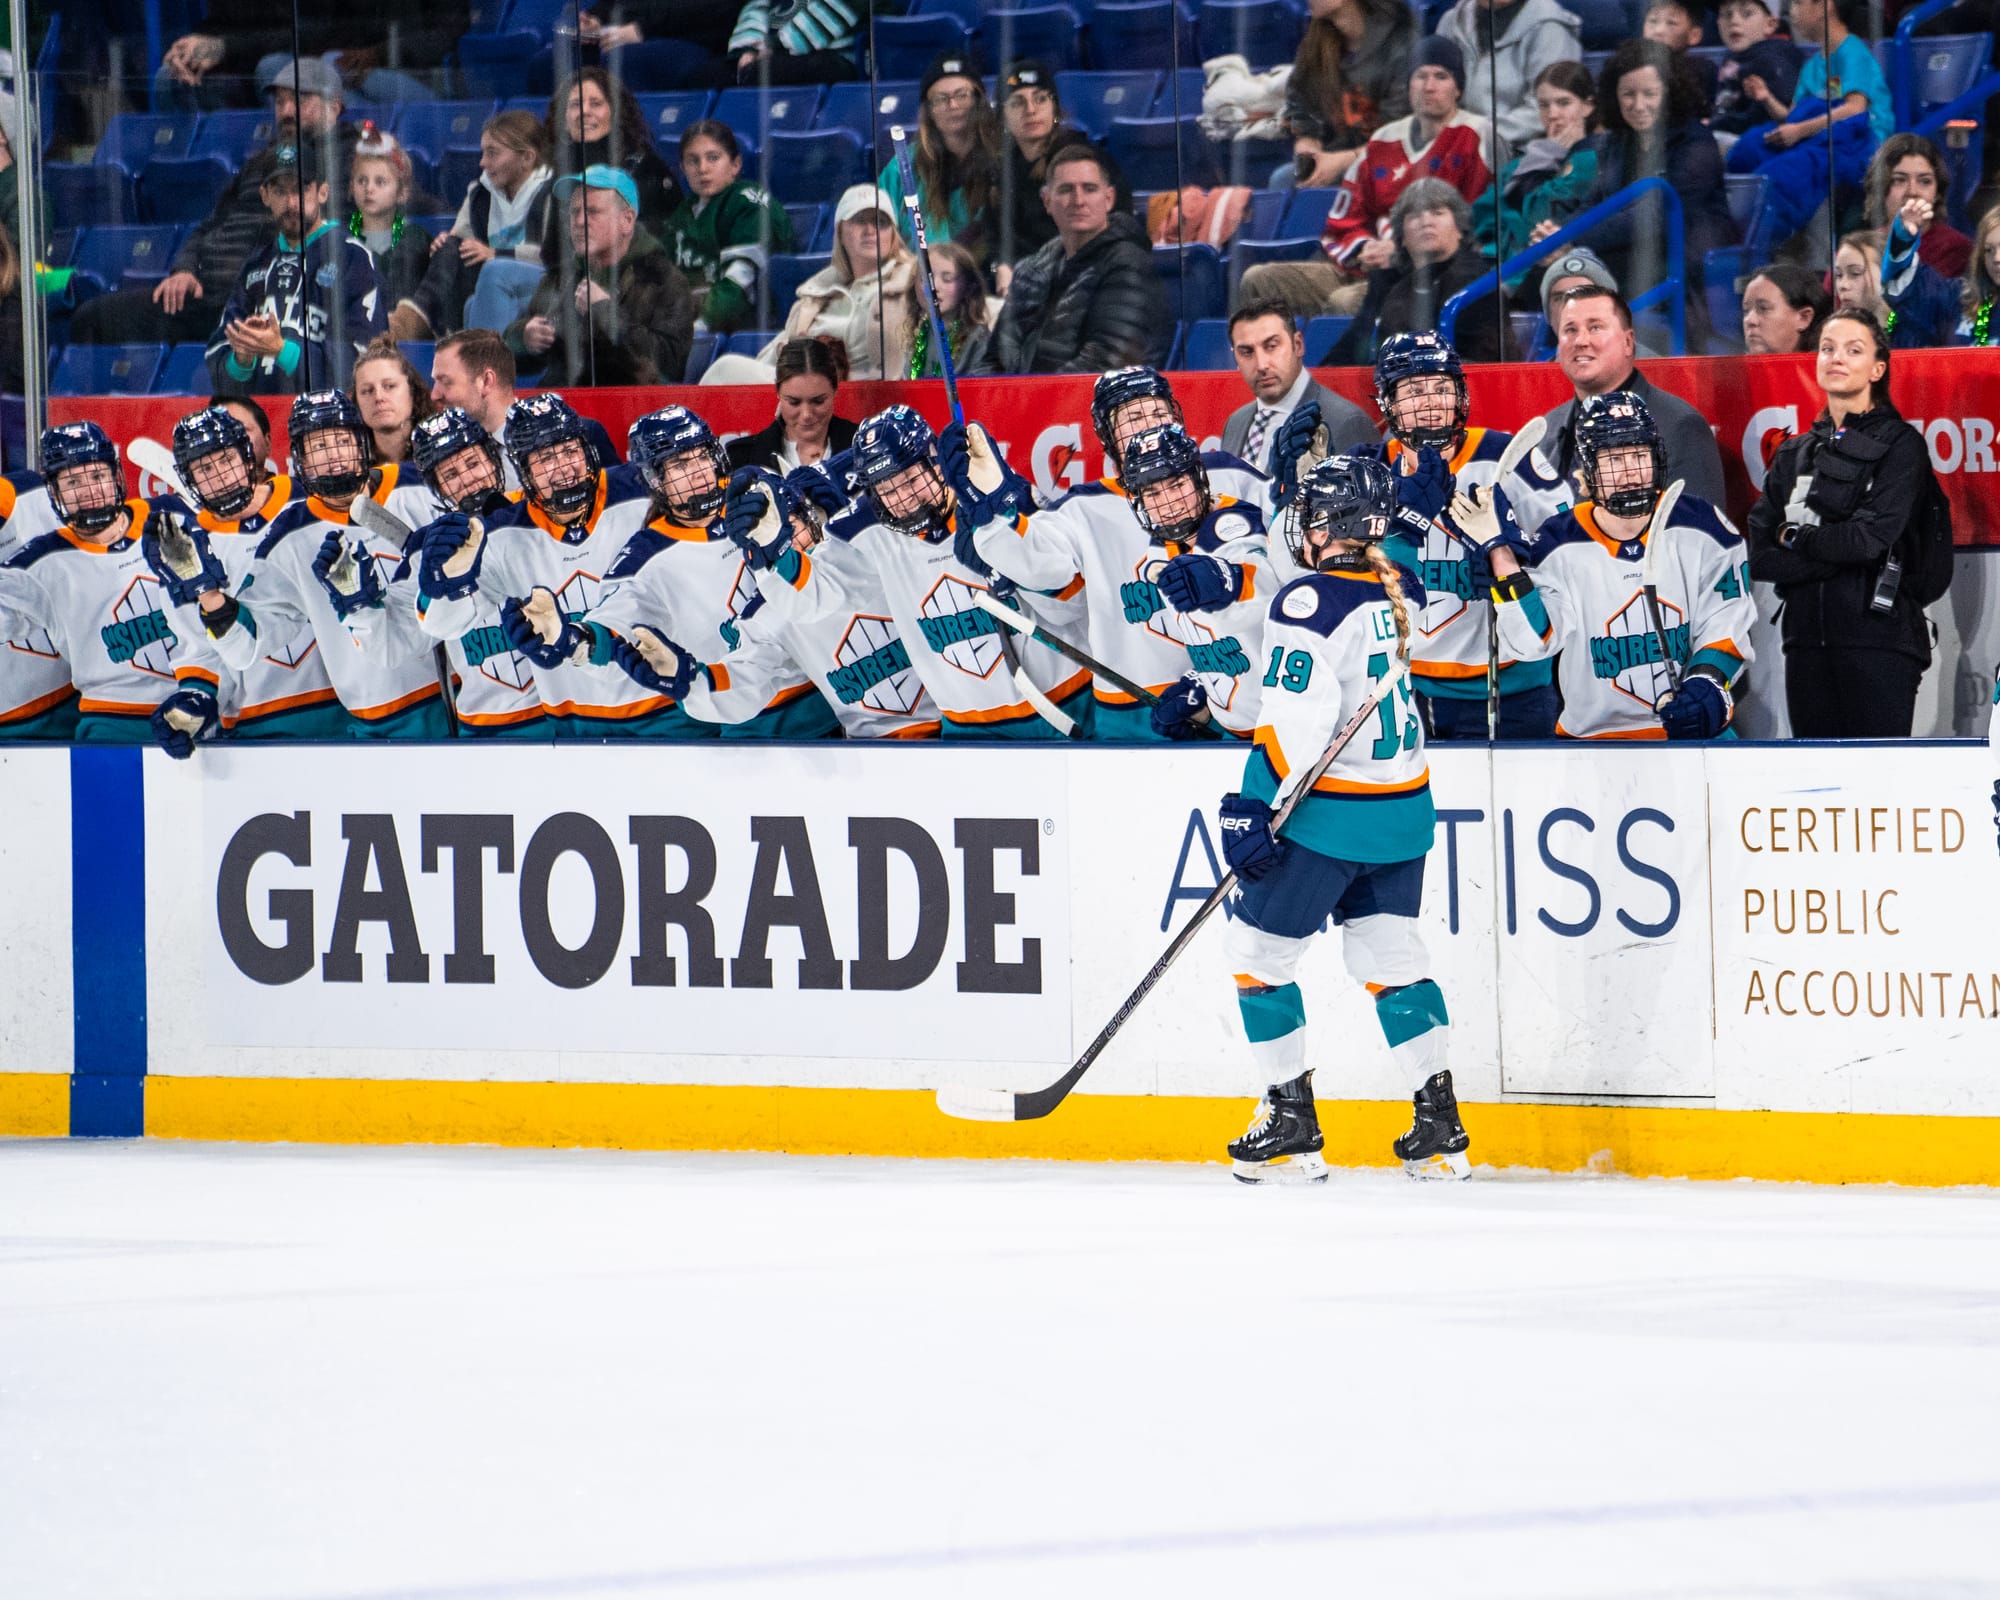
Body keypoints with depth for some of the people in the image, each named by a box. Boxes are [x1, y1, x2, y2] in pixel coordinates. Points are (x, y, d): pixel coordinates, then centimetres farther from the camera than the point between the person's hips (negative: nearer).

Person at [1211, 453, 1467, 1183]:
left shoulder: (1309, 602, -17)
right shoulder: (1402, 591, 5)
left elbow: (1295, 720, -22)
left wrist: (1255, 807, -19)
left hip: (1328, 813, -7)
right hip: (1405, 808, 7)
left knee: (1258, 948, 6)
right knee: (1390, 953, 14)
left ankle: (1291, 1126, 6)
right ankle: (1440, 1126, 10)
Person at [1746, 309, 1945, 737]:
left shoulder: (1900, 445, 0)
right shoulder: (1795, 453, 15)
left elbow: (1871, 537, -13)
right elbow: (1759, 556, 4)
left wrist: (1795, 538, 0)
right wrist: (1831, 551, -10)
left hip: (1878, 639, -5)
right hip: (1808, 640, 5)